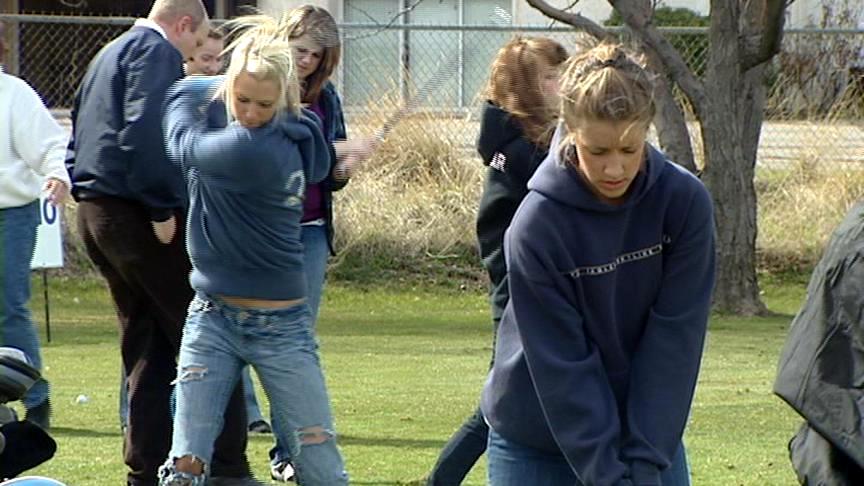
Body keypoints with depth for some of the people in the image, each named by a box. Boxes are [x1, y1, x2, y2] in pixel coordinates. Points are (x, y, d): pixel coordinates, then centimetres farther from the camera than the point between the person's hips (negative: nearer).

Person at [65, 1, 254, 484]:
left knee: (147, 349, 13)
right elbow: (145, 133, -22)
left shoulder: (109, 56, 23)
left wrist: (88, 196, 19)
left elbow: (77, 143, 25)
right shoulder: (157, 52, -8)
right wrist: (162, 209, -20)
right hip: (139, 217, -9)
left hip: (95, 214, 9)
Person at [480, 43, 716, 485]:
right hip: (534, 444, -2)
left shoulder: (685, 203, -13)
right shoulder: (535, 225, -20)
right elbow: (562, 367, -18)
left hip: (650, 434, 3)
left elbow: (674, 343, -12)